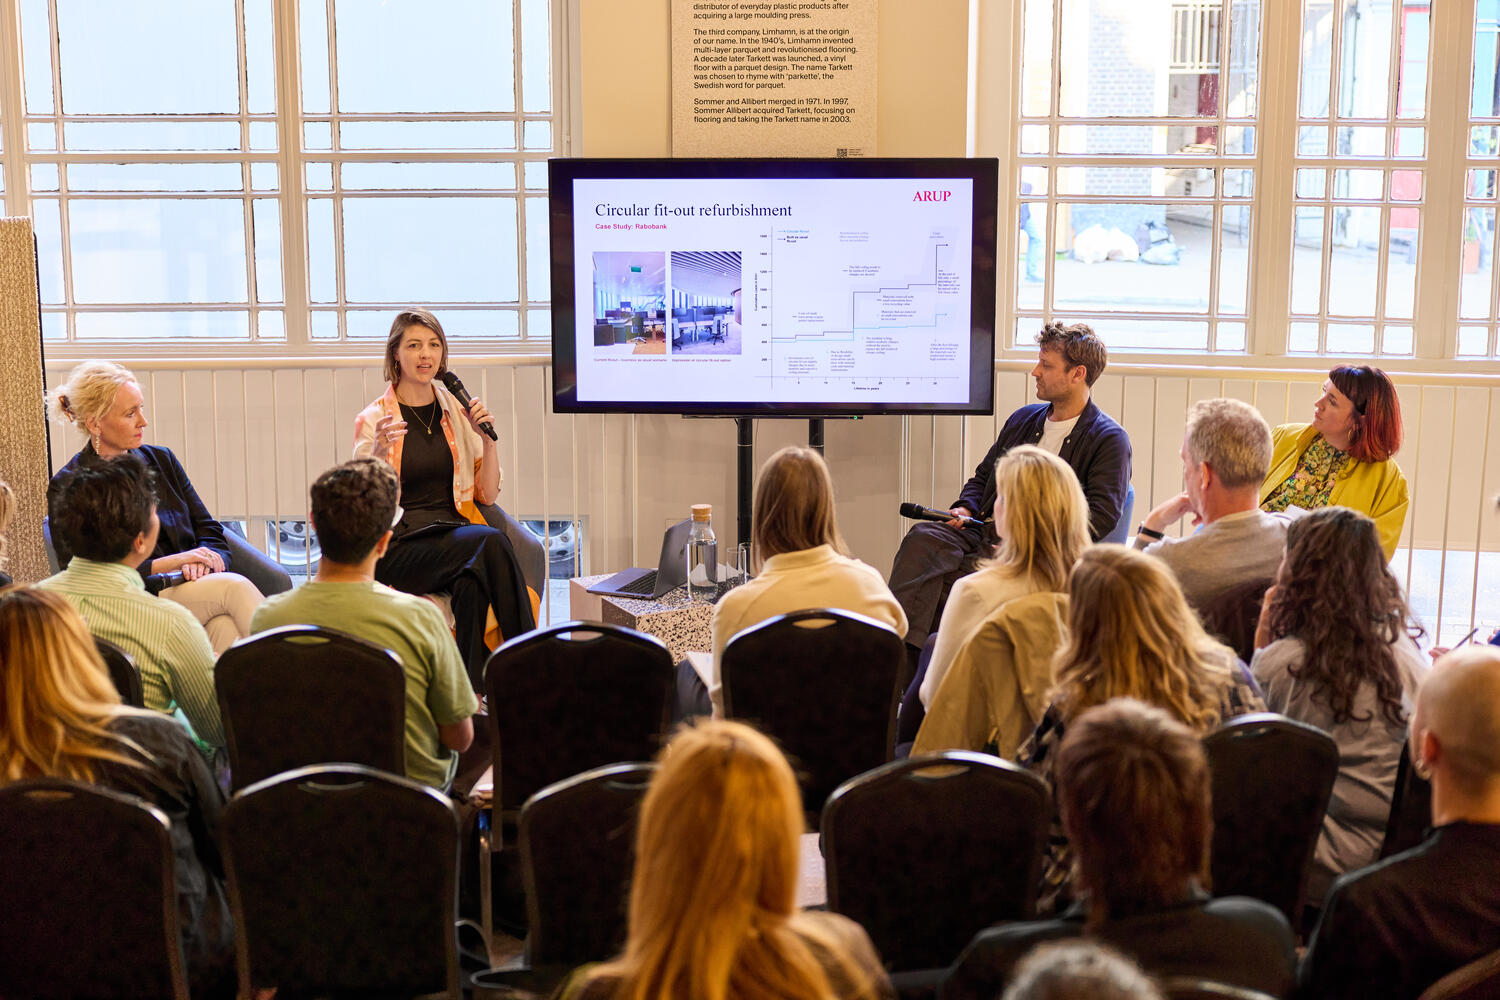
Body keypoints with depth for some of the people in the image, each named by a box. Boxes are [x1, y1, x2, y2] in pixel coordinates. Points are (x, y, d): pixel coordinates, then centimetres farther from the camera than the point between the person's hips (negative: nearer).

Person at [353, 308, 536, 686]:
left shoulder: (456, 412, 13)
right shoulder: (373, 420, 2)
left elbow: (487, 495, 14)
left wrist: (488, 439, -1)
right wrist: (378, 454, -22)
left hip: (456, 533, 4)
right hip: (399, 548, -4)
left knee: (471, 583, -34)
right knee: (491, 542, -32)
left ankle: (473, 686, -27)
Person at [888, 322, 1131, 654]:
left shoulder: (1109, 439, 2)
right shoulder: (1024, 419, 23)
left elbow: (1102, 515, -9)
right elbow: (984, 475, 31)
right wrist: (965, 508, 7)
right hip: (984, 532, 6)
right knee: (922, 537, -27)